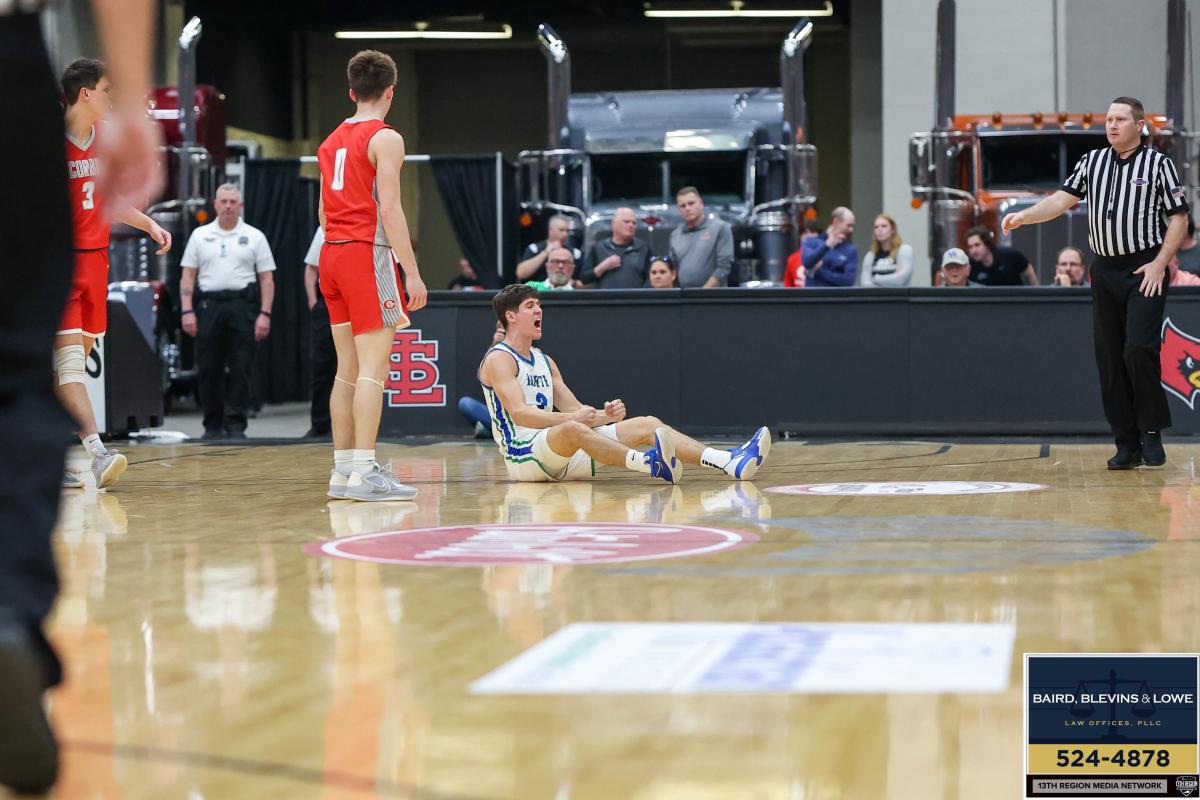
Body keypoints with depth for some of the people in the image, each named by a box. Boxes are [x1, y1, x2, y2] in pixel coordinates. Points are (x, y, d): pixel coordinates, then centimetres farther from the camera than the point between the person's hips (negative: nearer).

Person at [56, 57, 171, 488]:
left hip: (94, 259, 8)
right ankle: (96, 451, -25)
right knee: (69, 358, -15)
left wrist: (149, 225, 15)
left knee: (77, 359, 10)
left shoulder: (104, 139, 11)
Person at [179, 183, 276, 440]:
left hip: (242, 306, -1)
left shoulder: (254, 236, 7)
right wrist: (187, 310, -3)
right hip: (209, 305, 1)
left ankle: (235, 425, 1)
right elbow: (188, 276, 9)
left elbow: (267, 279, 4)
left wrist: (265, 314, -7)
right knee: (208, 369, 2)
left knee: (241, 369, -3)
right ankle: (213, 425, 11)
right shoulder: (200, 235, 10)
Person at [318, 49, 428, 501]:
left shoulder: (332, 141, 17)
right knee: (374, 366, -10)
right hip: (368, 254, -8)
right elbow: (389, 209, -15)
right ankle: (365, 473, -15)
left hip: (332, 254, 8)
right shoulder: (385, 139, -7)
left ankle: (343, 470, 12)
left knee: (348, 368, 10)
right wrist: (412, 272, -16)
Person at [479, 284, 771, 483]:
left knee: (647, 424, -3)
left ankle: (729, 462, -18)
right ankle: (649, 463, -61)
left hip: (563, 456, 8)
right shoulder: (499, 360, -6)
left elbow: (574, 408, 16)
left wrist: (604, 415, -7)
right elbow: (519, 413, -22)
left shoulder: (544, 361, 20)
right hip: (523, 455, -8)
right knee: (572, 429, -40)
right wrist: (573, 417, -33)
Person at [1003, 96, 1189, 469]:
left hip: (1145, 272, -4)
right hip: (1105, 271, 4)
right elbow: (1062, 199, 2)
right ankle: (1128, 445, 8)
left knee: (1139, 348, -18)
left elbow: (1179, 218, -1)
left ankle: (1152, 432, -2)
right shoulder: (1091, 162, 11)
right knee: (1109, 359, 2)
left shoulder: (1158, 164, 0)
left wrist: (1159, 264, -10)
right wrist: (1024, 216, -15)